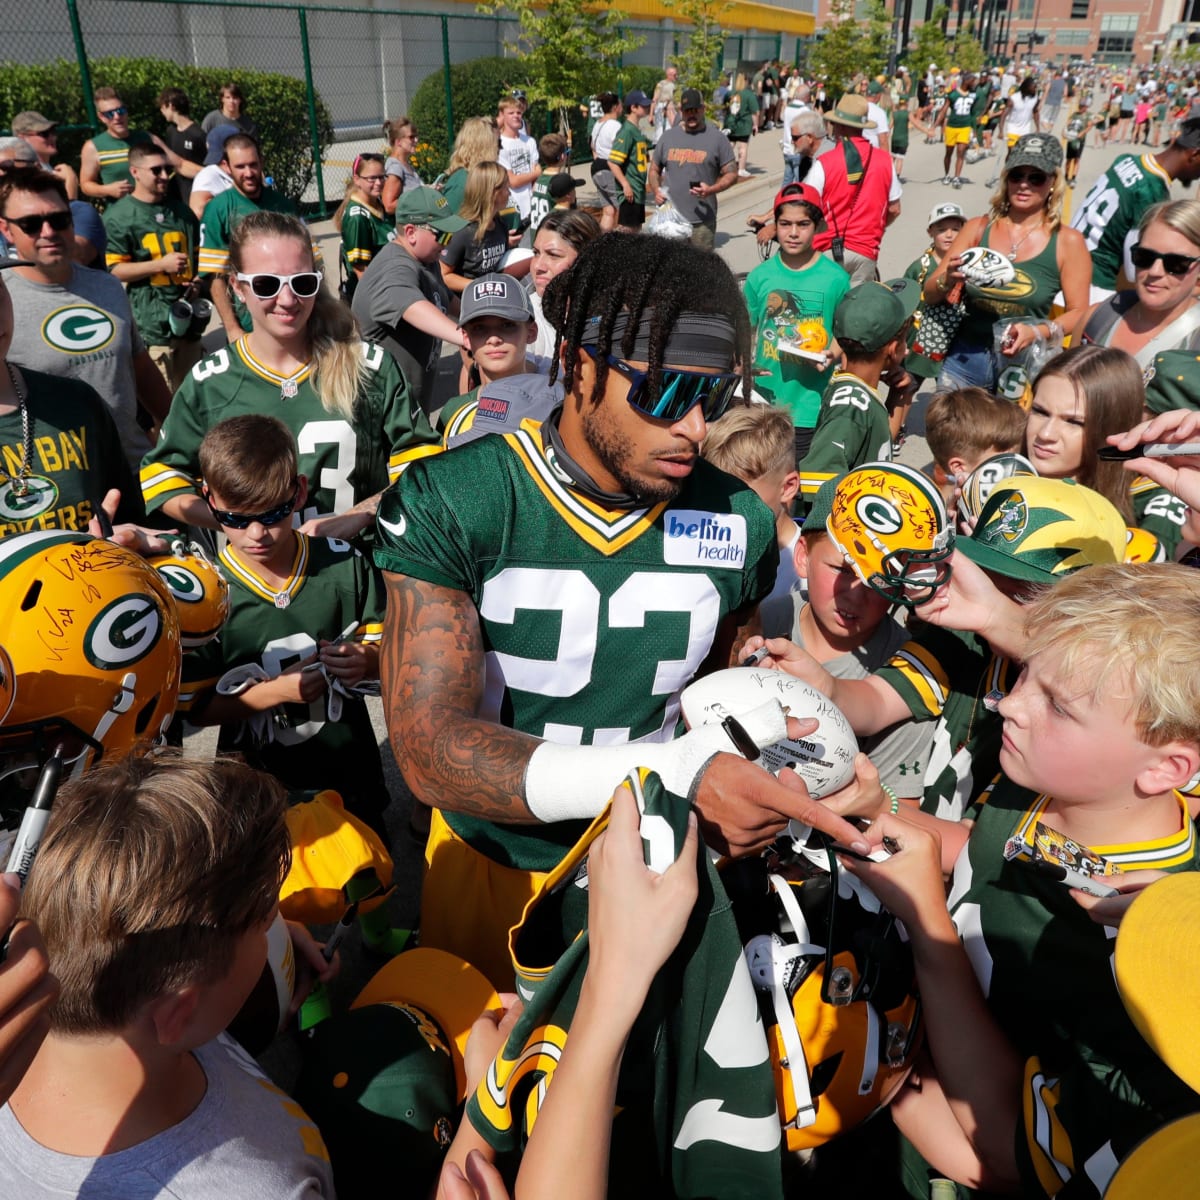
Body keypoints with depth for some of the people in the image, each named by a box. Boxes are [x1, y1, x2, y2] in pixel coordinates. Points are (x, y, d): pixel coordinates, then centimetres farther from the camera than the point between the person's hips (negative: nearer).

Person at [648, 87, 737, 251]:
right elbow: (654, 170, 19)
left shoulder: (717, 138, 3)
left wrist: (711, 189, -18)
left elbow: (731, 174, 1)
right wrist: (656, 190, -3)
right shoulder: (668, 136, 11)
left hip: (702, 221, -2)